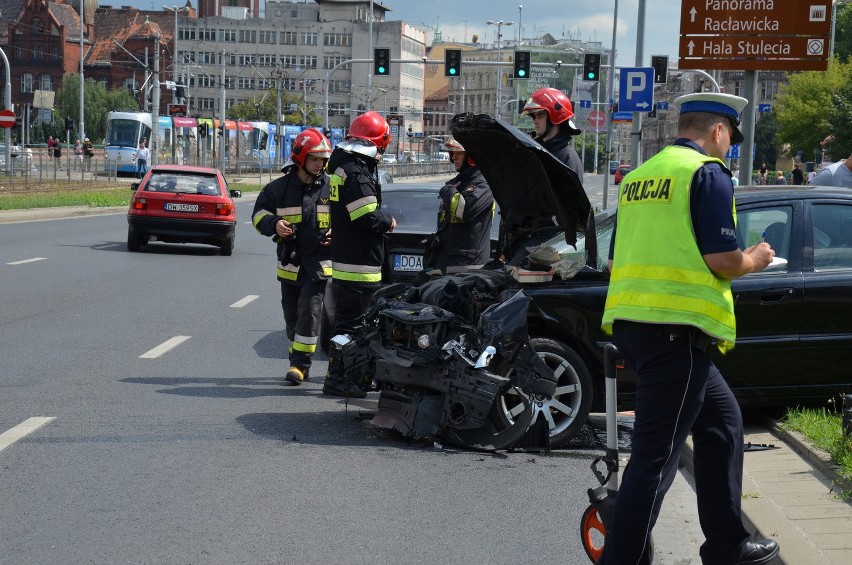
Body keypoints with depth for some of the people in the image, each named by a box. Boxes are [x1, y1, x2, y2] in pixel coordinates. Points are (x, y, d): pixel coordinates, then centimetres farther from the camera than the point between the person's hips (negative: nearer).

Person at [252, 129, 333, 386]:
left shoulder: (331, 188, 2)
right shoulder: (280, 188, 3)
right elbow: (259, 213, 7)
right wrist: (274, 224, -13)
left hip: (320, 260, -2)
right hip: (290, 260, 2)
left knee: (310, 309, -14)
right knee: (292, 314, 9)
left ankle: (300, 363, -11)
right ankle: (298, 364, 21)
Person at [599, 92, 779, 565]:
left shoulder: (638, 176, 18)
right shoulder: (707, 173, -6)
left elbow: (616, 260, 22)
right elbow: (722, 259, -13)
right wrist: (754, 261, 8)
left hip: (631, 324, 9)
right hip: (676, 330, -9)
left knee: (722, 423, 21)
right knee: (655, 457, -6)